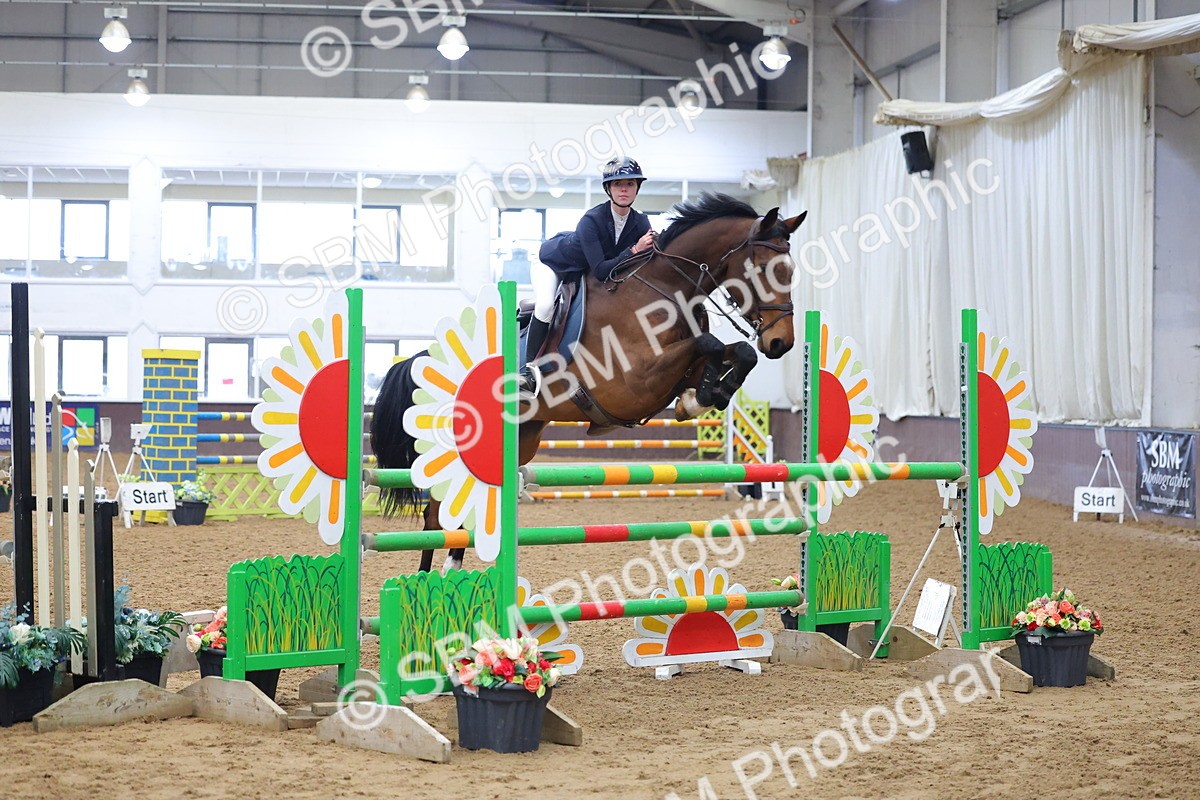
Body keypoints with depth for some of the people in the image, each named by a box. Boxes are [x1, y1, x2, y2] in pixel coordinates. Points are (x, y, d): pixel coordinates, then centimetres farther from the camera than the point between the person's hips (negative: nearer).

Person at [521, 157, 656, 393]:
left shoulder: (641, 223, -21)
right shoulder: (591, 220, -37)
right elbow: (600, 270, -42)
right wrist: (634, 250, -50)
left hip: (584, 274, 7)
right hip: (552, 263, -7)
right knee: (546, 306, -29)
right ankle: (529, 368, -18)